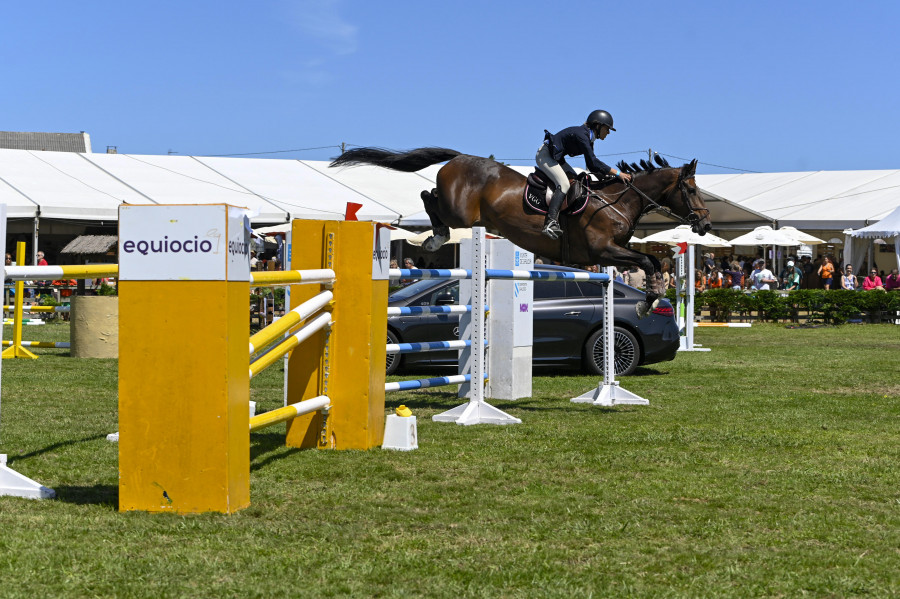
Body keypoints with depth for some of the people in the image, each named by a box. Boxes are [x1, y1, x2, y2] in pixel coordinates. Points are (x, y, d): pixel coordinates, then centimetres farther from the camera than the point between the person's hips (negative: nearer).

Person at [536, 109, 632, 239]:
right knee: (564, 184, -24)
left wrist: (608, 175, 0)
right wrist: (617, 173, -27)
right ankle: (550, 223, -37)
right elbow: (593, 163, -29)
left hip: (556, 157, 11)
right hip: (545, 155, -11)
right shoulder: (580, 135, -24)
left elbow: (591, 166, 12)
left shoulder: (588, 137, 7)